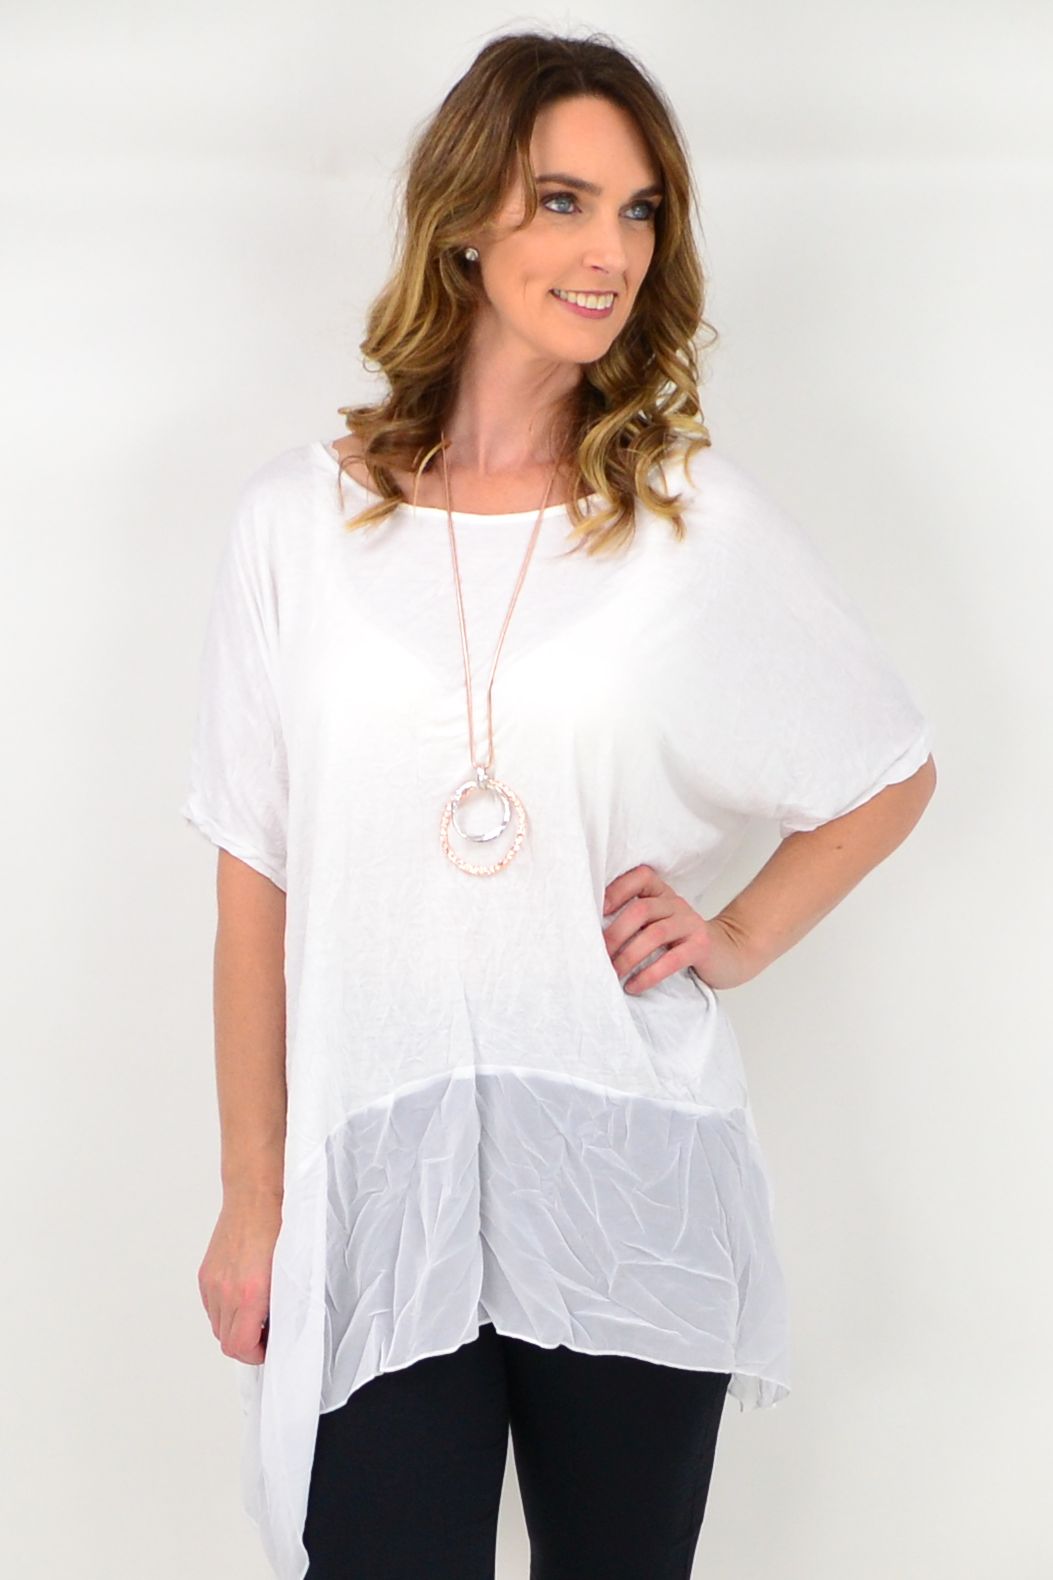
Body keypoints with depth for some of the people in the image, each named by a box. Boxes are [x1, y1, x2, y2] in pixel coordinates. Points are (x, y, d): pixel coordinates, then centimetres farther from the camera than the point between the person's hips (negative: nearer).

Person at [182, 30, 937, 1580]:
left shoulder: (704, 514, 0)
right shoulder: (301, 519, 1)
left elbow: (895, 772, 13)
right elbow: (257, 885, 3)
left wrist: (736, 938, -2)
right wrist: (252, 1203, 4)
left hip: (635, 1199, 1)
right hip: (378, 1205, 0)